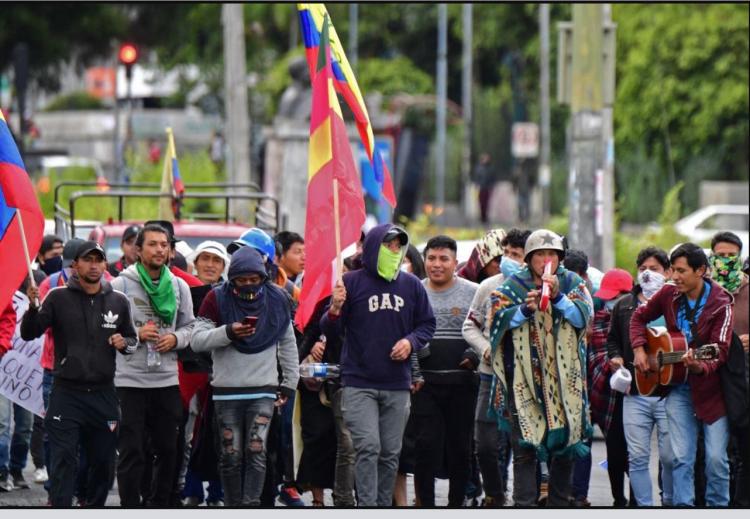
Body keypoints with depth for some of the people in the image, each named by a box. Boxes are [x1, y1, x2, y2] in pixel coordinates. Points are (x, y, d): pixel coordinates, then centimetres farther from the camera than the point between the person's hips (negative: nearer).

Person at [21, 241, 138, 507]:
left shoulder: (118, 301, 6)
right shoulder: (59, 298, -2)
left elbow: (132, 340, 18)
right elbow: (29, 334, -7)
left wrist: (124, 344, -5)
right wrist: (33, 307, -25)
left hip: (103, 394, 3)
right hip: (66, 394, -3)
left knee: (103, 462, 10)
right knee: (63, 461, -8)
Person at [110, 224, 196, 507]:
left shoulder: (179, 286, 9)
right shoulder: (121, 284, -4)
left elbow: (189, 326, 14)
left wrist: (175, 339, -7)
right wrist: (136, 335, -17)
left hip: (167, 380, 4)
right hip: (130, 380, -4)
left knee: (167, 449, 11)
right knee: (131, 452, -2)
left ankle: (159, 504, 24)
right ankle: (131, 507, 3)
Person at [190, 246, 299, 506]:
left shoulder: (277, 299, 5)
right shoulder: (217, 299, -3)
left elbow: (288, 344, 15)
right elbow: (197, 341, -8)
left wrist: (290, 383, 13)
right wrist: (227, 332, -24)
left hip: (263, 390, 1)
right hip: (226, 390, -1)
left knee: (256, 452, -9)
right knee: (231, 455, 2)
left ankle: (251, 506, -12)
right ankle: (233, 507, 10)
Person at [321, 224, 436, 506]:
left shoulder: (411, 286, 8)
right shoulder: (352, 282, -2)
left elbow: (427, 324, 17)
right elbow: (330, 330, 0)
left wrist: (411, 341, -4)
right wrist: (335, 310, -23)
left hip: (398, 385, 4)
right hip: (359, 384, -4)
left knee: (390, 453, 8)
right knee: (368, 448, -13)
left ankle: (384, 505, 17)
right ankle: (367, 507, -14)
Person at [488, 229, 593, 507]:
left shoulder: (572, 283, 7)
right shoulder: (513, 286, 5)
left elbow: (584, 316, -6)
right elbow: (498, 317, -4)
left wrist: (558, 297, -20)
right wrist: (526, 309, -19)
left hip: (564, 377, 2)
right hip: (524, 378, -2)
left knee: (564, 447, 8)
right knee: (525, 447, -9)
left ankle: (559, 504, 19)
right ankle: (523, 504, -11)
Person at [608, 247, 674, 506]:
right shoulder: (624, 306, 13)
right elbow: (613, 338, 24)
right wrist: (615, 358, 6)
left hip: (669, 394, -3)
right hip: (635, 393, 3)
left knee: (670, 457, -1)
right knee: (637, 458, 0)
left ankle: (669, 502, 17)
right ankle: (644, 507, 7)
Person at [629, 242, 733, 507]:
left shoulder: (720, 305, -14)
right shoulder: (669, 294, -1)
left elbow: (720, 351, -22)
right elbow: (639, 317, 15)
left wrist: (700, 366, -42)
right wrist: (639, 349, 0)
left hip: (710, 387, -3)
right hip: (678, 387, 3)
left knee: (716, 457, -4)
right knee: (681, 457, -2)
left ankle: (717, 506, 11)